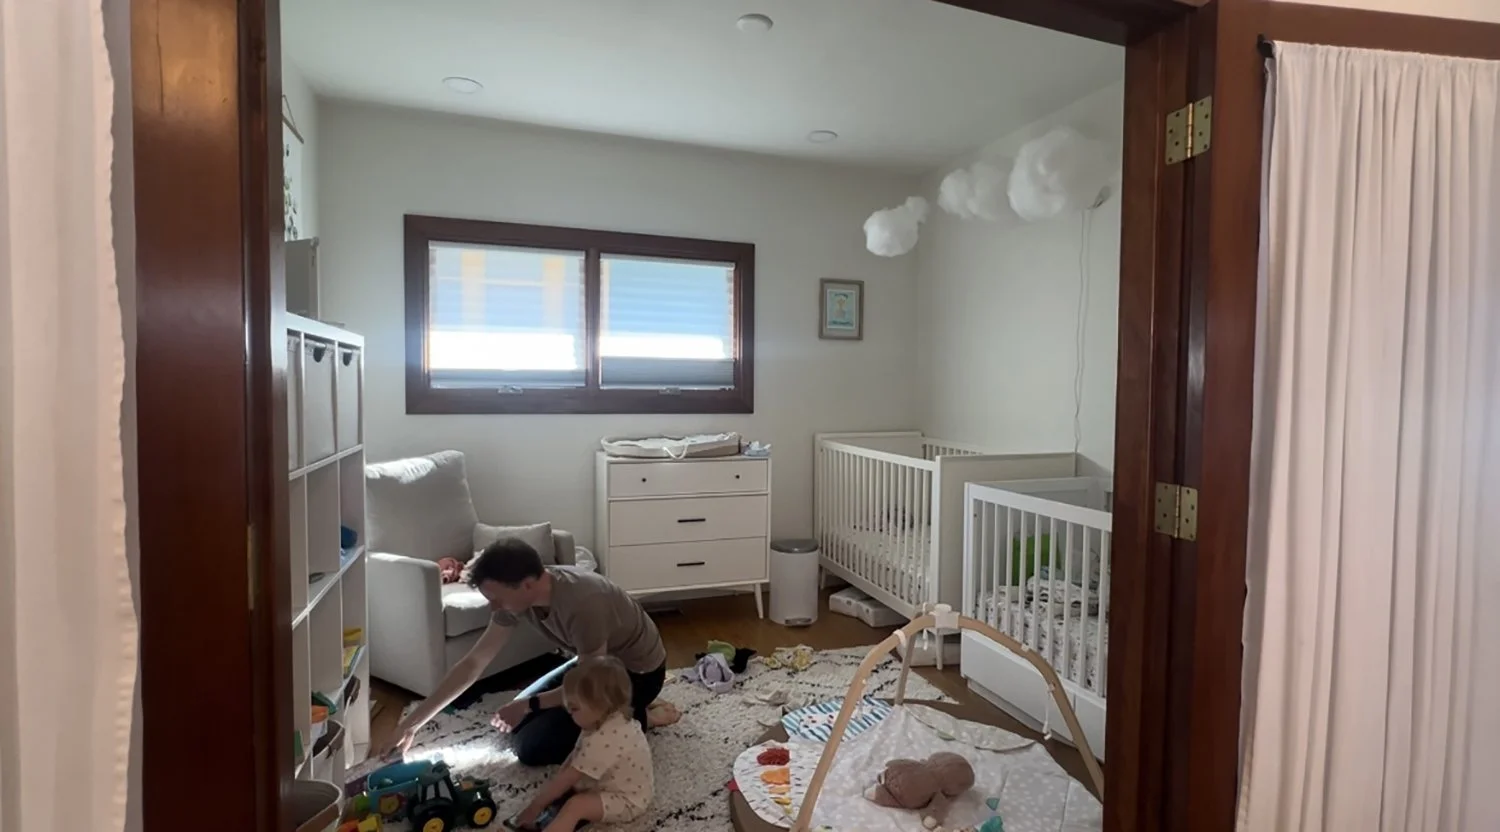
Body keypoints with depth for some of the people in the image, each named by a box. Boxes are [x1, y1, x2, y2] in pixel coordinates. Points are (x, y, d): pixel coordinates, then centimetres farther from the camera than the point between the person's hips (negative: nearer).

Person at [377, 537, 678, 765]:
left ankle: (642, 716, -3)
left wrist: (529, 704, -13)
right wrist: (411, 724, -5)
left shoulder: (582, 603, -38)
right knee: (519, 721, 12)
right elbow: (472, 664, -5)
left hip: (638, 670, -8)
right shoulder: (518, 596, -14)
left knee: (532, 746, -10)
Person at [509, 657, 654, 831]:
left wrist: (536, 805, -15)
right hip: (613, 785, 11)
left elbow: (567, 779, -25)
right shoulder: (612, 720, -3)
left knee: (575, 806, -30)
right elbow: (576, 756, 7)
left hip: (626, 801, -11)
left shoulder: (602, 740, -32)